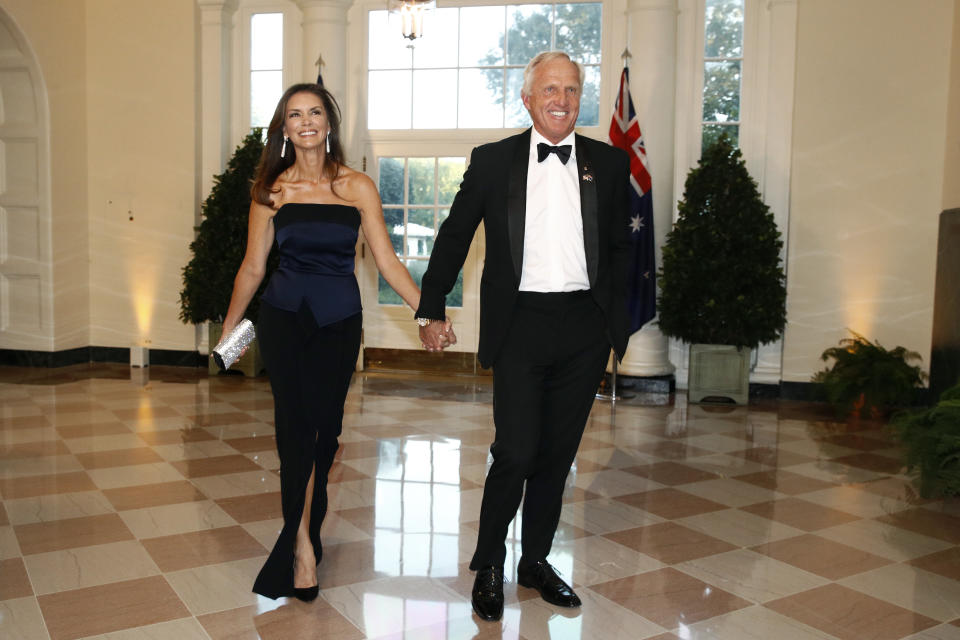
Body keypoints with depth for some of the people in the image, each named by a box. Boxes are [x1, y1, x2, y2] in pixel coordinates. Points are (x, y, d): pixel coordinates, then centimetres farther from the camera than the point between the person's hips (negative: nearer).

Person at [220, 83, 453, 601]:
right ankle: (302, 545, 0)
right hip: (285, 318, -1)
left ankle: (306, 529, 26)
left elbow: (387, 261, 0)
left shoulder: (358, 187, 2)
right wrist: (230, 325, 12)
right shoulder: (271, 190, 3)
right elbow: (252, 266, 9)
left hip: (340, 322, 1)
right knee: (297, 425, -9)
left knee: (324, 428, 6)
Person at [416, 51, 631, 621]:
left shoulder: (610, 164, 8)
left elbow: (621, 248, 13)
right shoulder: (493, 161, 4)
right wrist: (432, 311, 6)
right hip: (520, 324, -2)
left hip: (585, 328, 3)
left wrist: (619, 322, 7)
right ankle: (488, 565, 18)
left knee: (558, 452, 11)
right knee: (516, 451, -6)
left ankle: (536, 560, 30)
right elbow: (454, 237, 9)